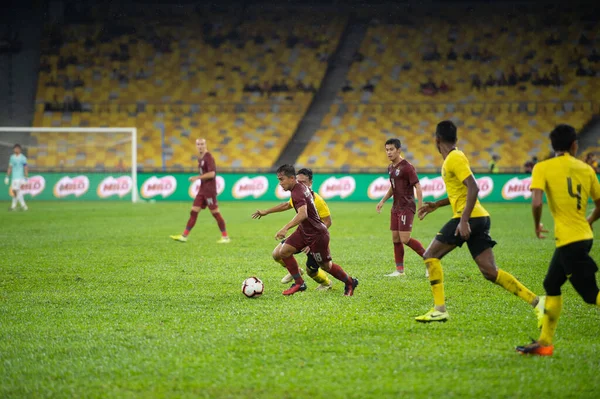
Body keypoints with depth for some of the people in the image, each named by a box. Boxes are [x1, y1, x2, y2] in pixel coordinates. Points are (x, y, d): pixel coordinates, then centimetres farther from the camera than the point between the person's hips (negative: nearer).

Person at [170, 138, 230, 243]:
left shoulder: (208, 157, -13)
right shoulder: (200, 158, 15)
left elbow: (211, 174, -21)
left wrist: (197, 178, -19)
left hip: (209, 190, -9)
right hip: (202, 190, 9)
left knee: (215, 213, -4)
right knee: (194, 211, 4)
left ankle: (225, 237, 3)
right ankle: (184, 236, 3)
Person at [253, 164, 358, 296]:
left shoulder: (297, 192, -27)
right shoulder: (302, 187, 2)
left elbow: (303, 214, -43)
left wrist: (285, 228, -52)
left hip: (317, 234, -9)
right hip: (304, 231, 9)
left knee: (326, 266, 6)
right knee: (283, 252, -5)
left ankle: (350, 282, 29)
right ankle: (299, 283, 4)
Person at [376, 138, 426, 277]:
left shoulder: (407, 167, -14)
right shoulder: (390, 168, 12)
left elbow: (418, 187, -16)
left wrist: (421, 207, -22)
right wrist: (382, 201, 18)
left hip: (407, 207, -9)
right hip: (396, 207, 9)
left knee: (405, 239, -13)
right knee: (395, 238, 7)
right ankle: (399, 269, 14)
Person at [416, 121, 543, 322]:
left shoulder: (454, 158, -9)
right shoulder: (455, 157, 21)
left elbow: (473, 188, -20)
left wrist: (464, 220, -26)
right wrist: (436, 205, 30)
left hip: (469, 217, -9)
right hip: (479, 218, 9)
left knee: (431, 255, -2)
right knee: (490, 272, 3)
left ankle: (439, 309, -7)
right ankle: (536, 301, -4)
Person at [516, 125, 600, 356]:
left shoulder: (543, 168, -6)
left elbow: (536, 202, -19)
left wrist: (537, 225, 0)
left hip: (569, 239, -6)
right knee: (551, 285, 17)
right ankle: (544, 343, 20)